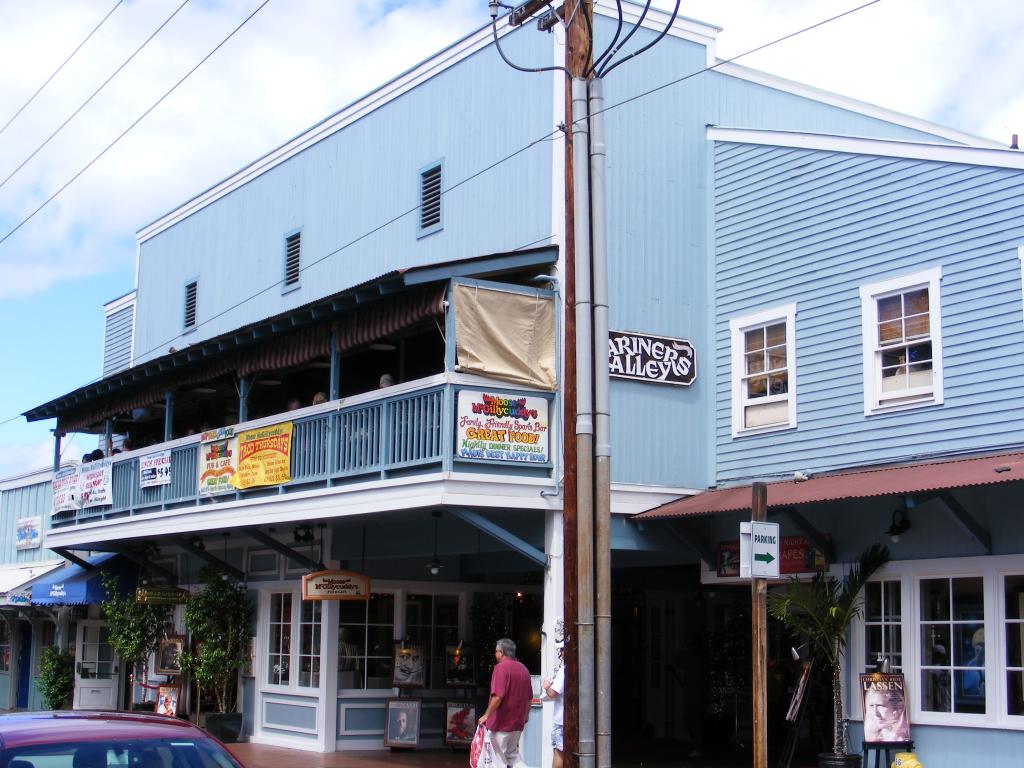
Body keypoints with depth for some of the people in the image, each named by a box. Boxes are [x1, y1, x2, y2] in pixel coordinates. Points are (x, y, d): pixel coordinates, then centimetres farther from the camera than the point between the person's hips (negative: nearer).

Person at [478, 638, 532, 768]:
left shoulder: (501, 668, -15)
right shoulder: (524, 669, 10)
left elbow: (498, 696, -24)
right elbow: (529, 698, 17)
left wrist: (486, 715, -15)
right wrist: (524, 716, 28)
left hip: (501, 723, -8)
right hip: (518, 723, 8)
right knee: (513, 754, 17)